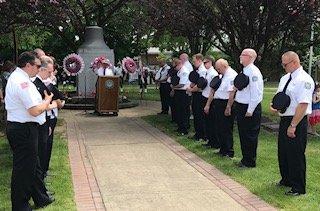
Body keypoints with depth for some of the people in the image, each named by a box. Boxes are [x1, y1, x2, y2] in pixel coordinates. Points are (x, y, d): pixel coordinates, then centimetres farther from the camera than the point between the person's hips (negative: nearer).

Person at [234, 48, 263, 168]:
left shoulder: (253, 72, -17)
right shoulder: (244, 71, 12)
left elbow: (255, 93, -21)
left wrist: (250, 111, -20)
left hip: (250, 109, -9)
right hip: (241, 106, 9)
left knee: (250, 136, 2)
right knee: (243, 135, 17)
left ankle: (250, 162, 14)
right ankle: (245, 159, 30)